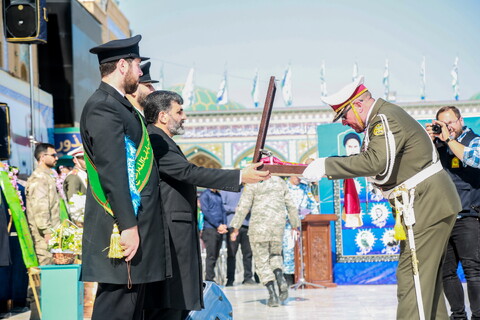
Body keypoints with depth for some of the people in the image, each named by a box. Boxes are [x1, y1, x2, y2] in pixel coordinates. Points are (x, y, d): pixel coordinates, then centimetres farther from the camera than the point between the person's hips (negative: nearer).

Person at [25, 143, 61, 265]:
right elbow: (40, 208, -20)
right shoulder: (39, 178, -12)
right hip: (43, 233, -10)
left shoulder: (48, 176, 21)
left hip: (50, 232, 10)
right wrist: (47, 231, -23)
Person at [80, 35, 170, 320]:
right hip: (123, 229, -10)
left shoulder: (120, 105, 19)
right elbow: (112, 171, -20)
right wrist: (128, 225, -22)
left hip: (134, 222, 10)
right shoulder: (103, 107, -13)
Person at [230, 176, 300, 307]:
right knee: (275, 255, 22)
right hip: (278, 224, 4)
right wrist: (296, 225, 21)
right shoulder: (280, 182, 11)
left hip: (259, 225, -4)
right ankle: (280, 278, -7)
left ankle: (272, 293, -7)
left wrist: (235, 228, -3)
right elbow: (291, 206, 13)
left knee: (261, 259, 4)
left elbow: (243, 207, -6)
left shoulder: (252, 184, -1)